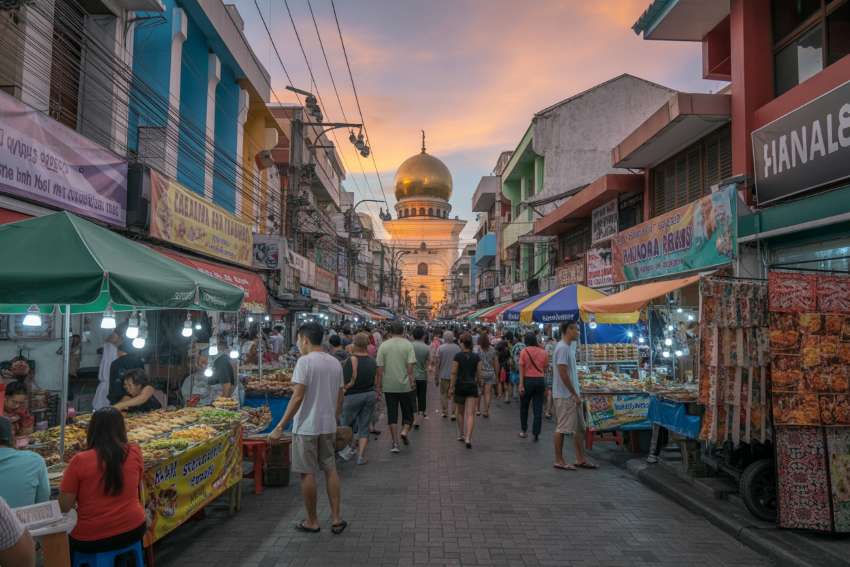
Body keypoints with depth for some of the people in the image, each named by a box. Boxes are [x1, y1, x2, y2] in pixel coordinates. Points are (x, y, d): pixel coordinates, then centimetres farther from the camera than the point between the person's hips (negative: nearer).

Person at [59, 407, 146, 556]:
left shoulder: (80, 460, -14)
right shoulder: (134, 452, -7)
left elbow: (64, 507, -7)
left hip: (91, 539, -2)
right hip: (133, 531, 2)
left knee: (65, 542, 27)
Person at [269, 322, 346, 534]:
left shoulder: (305, 361, -14)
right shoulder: (335, 363, 7)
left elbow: (297, 398, -19)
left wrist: (280, 426, -15)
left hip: (306, 427, -6)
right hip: (328, 425, 6)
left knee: (308, 473, 6)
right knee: (330, 470, 14)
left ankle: (312, 522, 17)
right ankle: (336, 519, 16)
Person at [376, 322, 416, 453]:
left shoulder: (383, 345, 1)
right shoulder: (408, 345, -4)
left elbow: (380, 368, 0)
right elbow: (410, 365, -11)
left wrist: (379, 385, 6)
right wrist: (412, 380, -6)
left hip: (389, 386, 1)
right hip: (405, 385, -1)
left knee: (392, 413, 7)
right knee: (408, 411, 14)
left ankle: (395, 443, 7)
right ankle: (405, 431, -9)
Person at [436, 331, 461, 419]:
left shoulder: (440, 348, -8)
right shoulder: (457, 348, -3)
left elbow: (438, 363, -7)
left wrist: (436, 377, 1)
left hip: (444, 375, -1)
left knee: (444, 394, 12)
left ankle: (445, 412, 17)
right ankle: (453, 413, 2)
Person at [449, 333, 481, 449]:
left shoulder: (458, 356, -7)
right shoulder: (476, 357, -1)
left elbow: (454, 373, -9)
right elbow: (478, 374, 2)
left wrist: (451, 387, -3)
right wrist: (478, 383, 20)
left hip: (460, 386, 0)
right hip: (472, 386, 0)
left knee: (460, 412, 18)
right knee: (470, 414, -3)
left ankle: (460, 435, 29)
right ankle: (468, 438, -16)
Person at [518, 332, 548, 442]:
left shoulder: (524, 351, -7)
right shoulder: (543, 352, 1)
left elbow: (521, 369, -10)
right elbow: (545, 369, 5)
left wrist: (521, 385, -10)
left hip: (528, 380, -2)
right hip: (540, 380, 2)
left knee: (524, 407, 16)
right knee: (538, 409, 4)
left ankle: (524, 431, 24)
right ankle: (536, 434, 2)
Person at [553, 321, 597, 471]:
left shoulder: (569, 347, 14)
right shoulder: (562, 348, -17)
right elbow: (563, 374, -22)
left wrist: (577, 394, 16)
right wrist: (575, 394, -17)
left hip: (572, 395, 10)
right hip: (564, 396, -10)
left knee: (579, 428, 13)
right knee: (562, 428, -2)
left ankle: (580, 459, 20)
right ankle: (559, 461, 7)